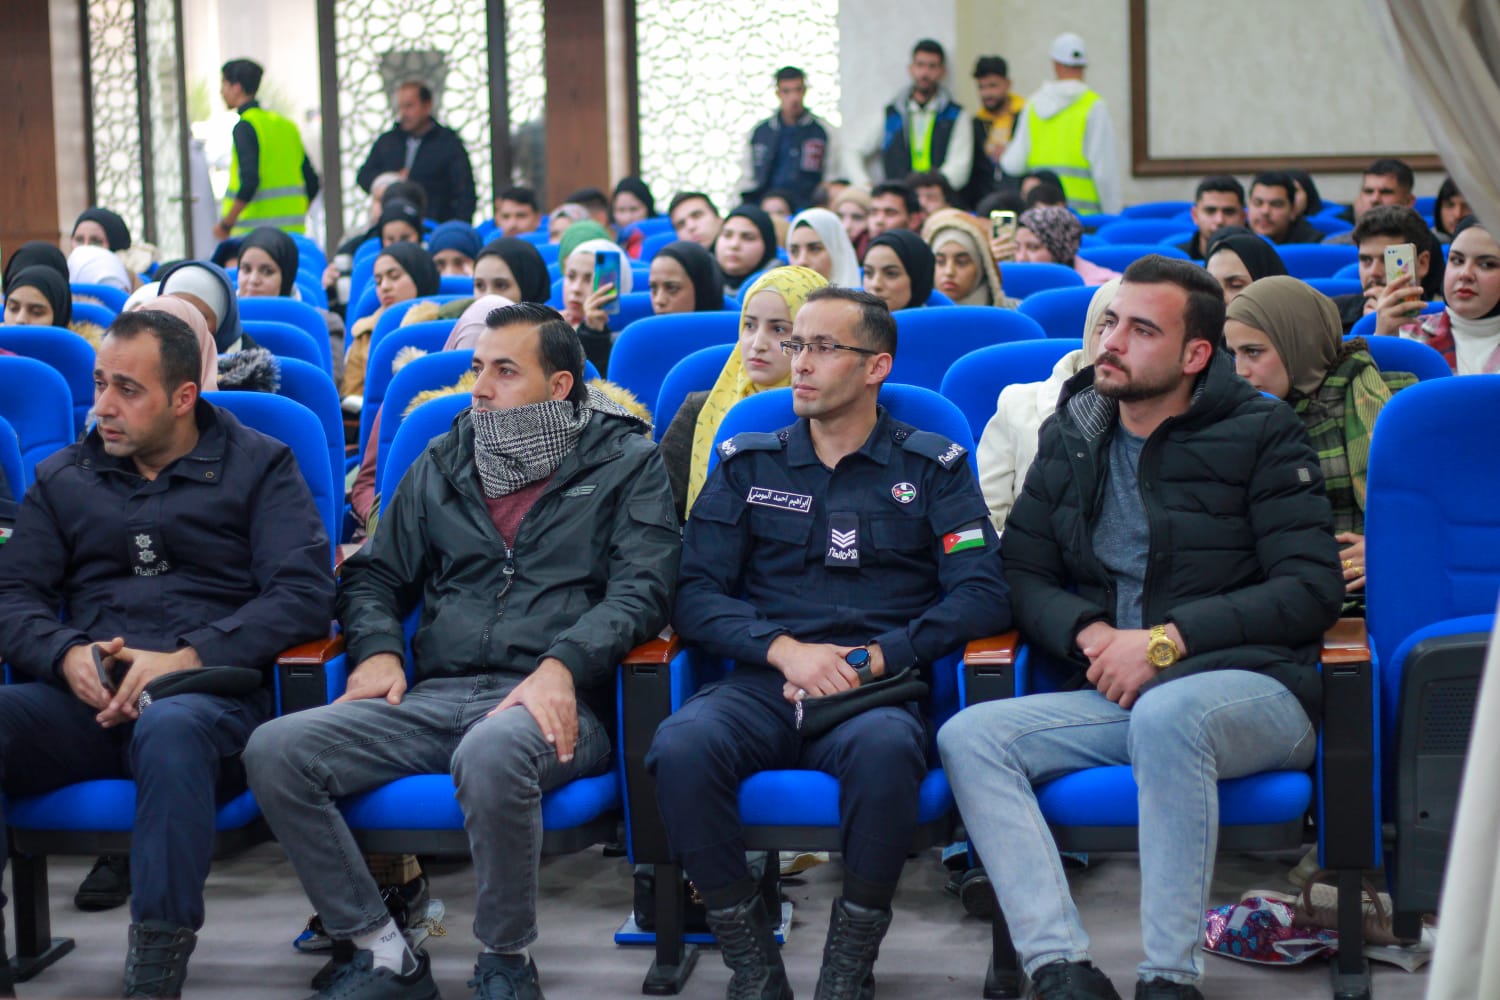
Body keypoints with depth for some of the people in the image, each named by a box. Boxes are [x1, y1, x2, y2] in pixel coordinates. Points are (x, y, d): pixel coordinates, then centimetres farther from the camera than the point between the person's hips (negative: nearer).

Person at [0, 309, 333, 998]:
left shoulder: (259, 467, 12)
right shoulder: (62, 478, 23)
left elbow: (305, 594, -1)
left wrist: (187, 658, -13)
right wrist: (66, 655, -8)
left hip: (208, 693, -3)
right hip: (86, 700, 3)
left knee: (169, 729, -41)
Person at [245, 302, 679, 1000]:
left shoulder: (626, 464, 9)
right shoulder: (443, 464, 22)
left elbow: (640, 589, -3)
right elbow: (373, 574, 25)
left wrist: (561, 665, -19)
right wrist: (377, 649, 3)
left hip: (552, 703, -5)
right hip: (436, 698, 5)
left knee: (492, 752, -41)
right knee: (275, 751, -19)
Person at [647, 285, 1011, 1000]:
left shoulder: (932, 467, 14)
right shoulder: (748, 464, 19)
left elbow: (981, 594, 2)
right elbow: (694, 593, 8)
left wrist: (872, 660, -10)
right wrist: (784, 649, -10)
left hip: (875, 690, -2)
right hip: (762, 685, 2)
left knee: (886, 748, -38)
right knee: (681, 747, -32)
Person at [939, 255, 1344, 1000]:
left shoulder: (1261, 434, 0)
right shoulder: (1071, 435, 15)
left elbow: (1313, 590, -7)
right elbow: (1021, 571, 14)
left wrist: (1165, 640, -14)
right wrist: (1089, 633, -8)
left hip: (1250, 688, -5)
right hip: (1114, 695, 5)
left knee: (1166, 712, -39)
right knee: (968, 736, -19)